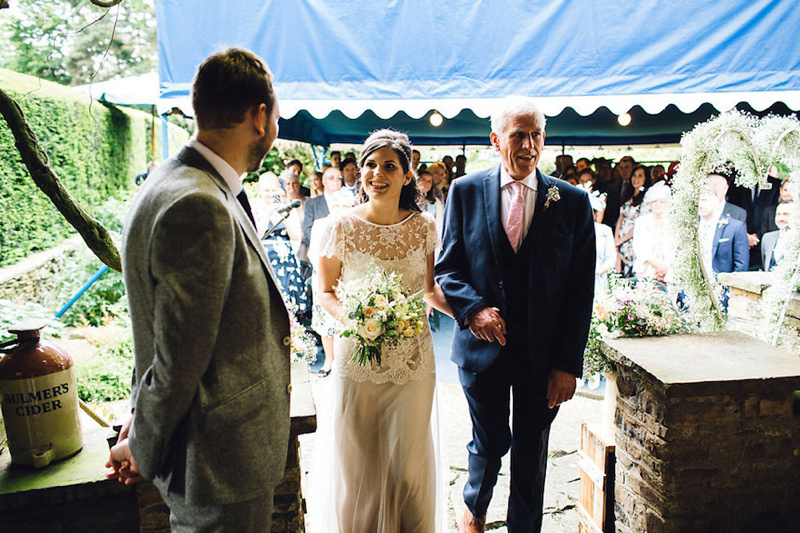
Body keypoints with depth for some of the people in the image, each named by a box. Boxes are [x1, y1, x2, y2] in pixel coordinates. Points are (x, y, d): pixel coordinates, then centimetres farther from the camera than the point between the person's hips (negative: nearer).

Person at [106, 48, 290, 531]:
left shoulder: (181, 183, 5)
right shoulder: (199, 207, -28)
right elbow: (177, 358, -23)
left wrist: (145, 423, 17)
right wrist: (142, 445, -6)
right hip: (222, 461, -9)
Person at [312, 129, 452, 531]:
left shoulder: (424, 227, -1)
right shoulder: (343, 227, -6)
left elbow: (431, 290, 10)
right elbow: (325, 290, 3)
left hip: (413, 359, 1)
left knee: (410, 461, 9)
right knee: (357, 459, 11)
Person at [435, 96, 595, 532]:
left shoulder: (573, 201, -3)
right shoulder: (465, 191, -2)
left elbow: (581, 291, -3)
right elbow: (446, 266, 1)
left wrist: (568, 364, -7)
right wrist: (473, 308, -17)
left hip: (543, 355, 0)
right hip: (483, 346, 0)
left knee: (532, 454, 14)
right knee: (489, 443, 17)